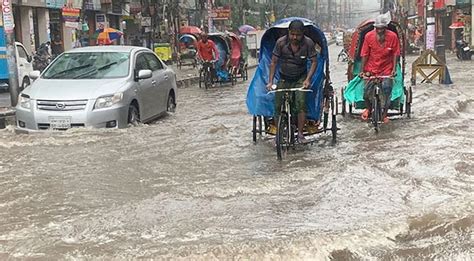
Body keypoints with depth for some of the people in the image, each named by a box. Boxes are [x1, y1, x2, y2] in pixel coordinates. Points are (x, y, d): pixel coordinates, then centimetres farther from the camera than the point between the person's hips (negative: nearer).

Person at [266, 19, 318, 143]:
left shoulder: (308, 43, -16)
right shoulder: (281, 42, -15)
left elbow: (314, 62, -7)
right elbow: (273, 62, -7)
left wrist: (308, 79, -18)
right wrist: (270, 81, -12)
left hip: (300, 78, -1)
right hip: (284, 78, 1)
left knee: (301, 104, -20)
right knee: (277, 106, -5)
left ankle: (300, 134, -10)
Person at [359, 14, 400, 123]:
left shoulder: (392, 36, -12)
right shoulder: (369, 36, -12)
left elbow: (395, 54, -3)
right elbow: (365, 54, -5)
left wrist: (394, 68, -9)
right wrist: (362, 70, -5)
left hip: (387, 69, 0)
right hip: (371, 69, 0)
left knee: (386, 90, -5)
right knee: (367, 91, -2)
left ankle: (384, 114, 13)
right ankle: (368, 108, 29)